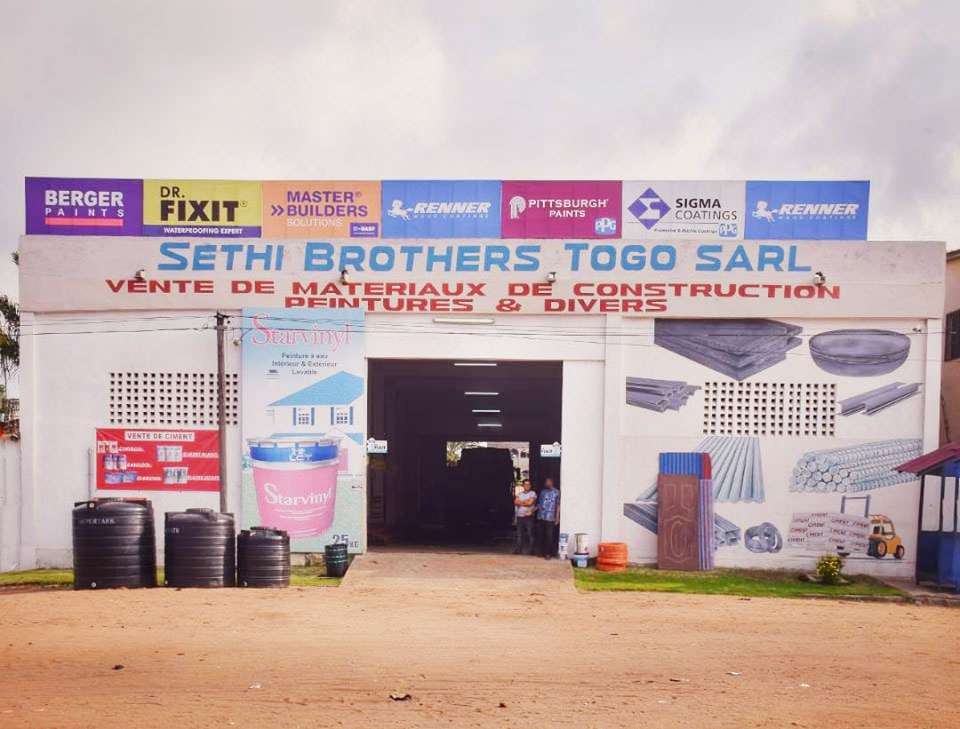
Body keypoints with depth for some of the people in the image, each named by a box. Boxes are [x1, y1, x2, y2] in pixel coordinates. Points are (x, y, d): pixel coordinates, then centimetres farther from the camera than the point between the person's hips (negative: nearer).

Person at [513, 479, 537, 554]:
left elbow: (530, 503, -14)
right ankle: (518, 550, 13)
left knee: (530, 534, -4)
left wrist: (520, 502, -1)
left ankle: (530, 550, 1)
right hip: (520, 516, 4)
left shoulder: (533, 493, -1)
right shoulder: (519, 494, 13)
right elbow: (515, 503, -1)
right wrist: (525, 502, -9)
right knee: (519, 534, 8)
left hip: (529, 516, -4)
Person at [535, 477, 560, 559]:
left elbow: (558, 505, -2)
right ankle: (540, 552, 17)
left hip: (550, 518, -5)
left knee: (549, 536, -3)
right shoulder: (543, 492, 14)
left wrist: (557, 517, -7)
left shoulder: (556, 492, 0)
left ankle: (548, 553, 4)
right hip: (540, 517, 5)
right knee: (540, 535, 7)